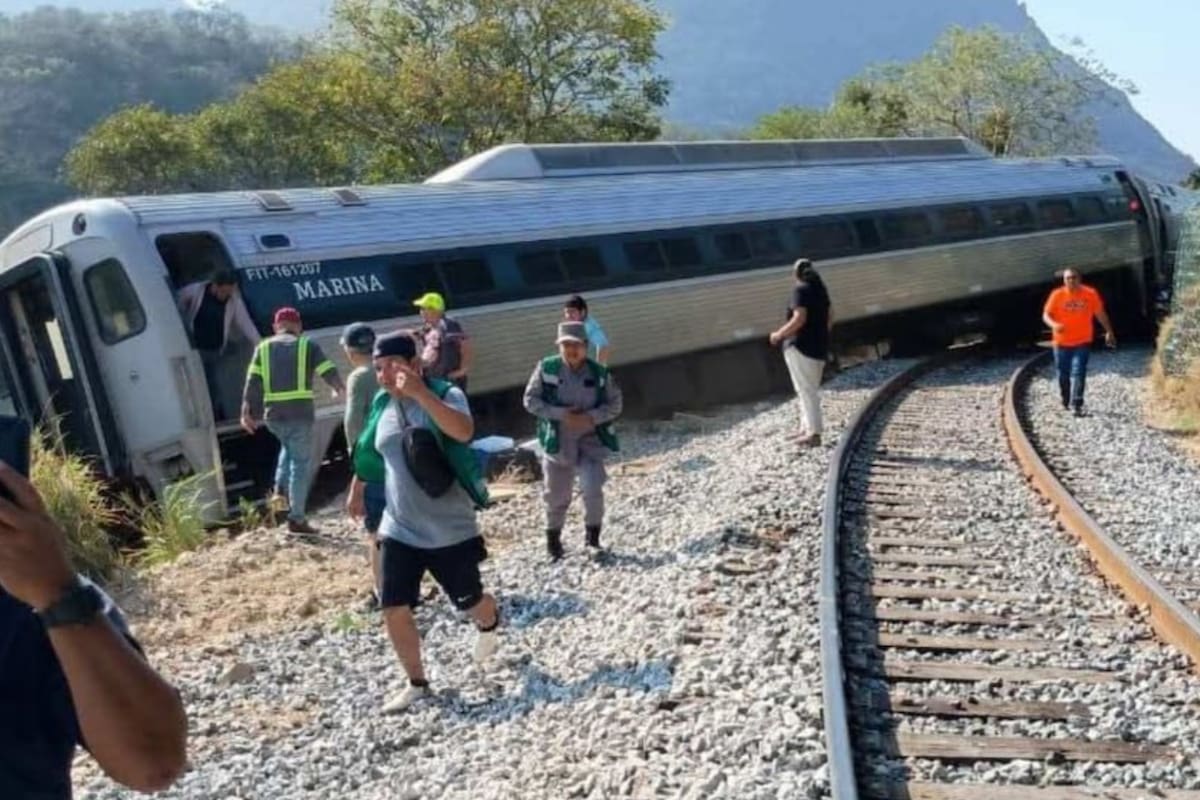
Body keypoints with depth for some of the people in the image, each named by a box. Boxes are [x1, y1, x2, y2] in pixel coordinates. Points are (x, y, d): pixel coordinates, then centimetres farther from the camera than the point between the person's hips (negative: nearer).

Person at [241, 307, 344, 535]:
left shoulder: (264, 347, 12)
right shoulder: (308, 345, 5)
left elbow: (252, 382, 3)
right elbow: (330, 373, 2)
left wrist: (247, 412, 3)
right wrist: (339, 389, 23)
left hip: (273, 415, 4)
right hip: (300, 414, -4)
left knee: (289, 448, 32)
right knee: (300, 464, 4)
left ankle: (280, 491, 14)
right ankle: (297, 518, 4)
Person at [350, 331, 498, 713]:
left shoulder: (445, 394, -15)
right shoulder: (383, 407, 2)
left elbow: (464, 431, -37)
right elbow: (370, 452, 21)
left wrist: (420, 392, -44)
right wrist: (356, 489, 30)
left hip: (450, 530, -4)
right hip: (398, 530, 4)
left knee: (469, 601, 13)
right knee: (394, 610, -2)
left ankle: (489, 624, 51)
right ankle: (417, 683, 18)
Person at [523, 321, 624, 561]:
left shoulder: (599, 372, -6)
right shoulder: (546, 368, -9)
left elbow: (615, 404, -1)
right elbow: (531, 400, -8)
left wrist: (590, 417, -19)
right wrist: (561, 414, -19)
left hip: (590, 440, 0)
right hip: (557, 442, 0)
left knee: (593, 490, -14)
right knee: (555, 495, 11)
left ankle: (593, 538, 10)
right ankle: (553, 540, 35)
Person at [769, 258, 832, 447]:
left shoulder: (800, 289, -12)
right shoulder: (820, 289, 12)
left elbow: (799, 318, -22)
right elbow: (829, 319, 17)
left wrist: (780, 334, -12)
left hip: (800, 346, -9)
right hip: (819, 347, 9)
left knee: (806, 390, -8)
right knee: (810, 390, 16)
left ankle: (814, 433, -10)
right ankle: (806, 428, 20)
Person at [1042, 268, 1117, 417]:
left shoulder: (1090, 294, -4)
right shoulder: (1057, 295, -6)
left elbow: (1100, 313, 8)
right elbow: (1046, 315, -6)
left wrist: (1109, 331, 11)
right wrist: (1054, 324, -27)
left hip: (1083, 342, -1)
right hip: (1062, 342, 1)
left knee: (1078, 373, -13)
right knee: (1063, 374, 12)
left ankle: (1077, 405, -15)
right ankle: (1065, 401, 34)